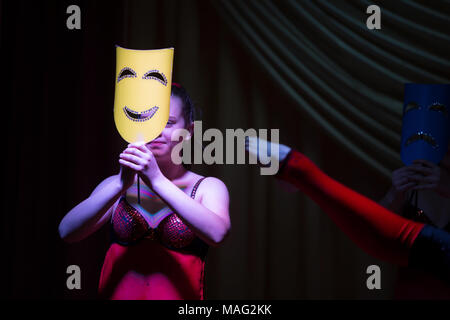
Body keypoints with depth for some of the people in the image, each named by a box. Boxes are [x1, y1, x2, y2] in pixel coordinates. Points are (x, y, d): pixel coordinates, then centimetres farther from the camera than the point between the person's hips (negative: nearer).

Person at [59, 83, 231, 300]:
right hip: (117, 294, 2)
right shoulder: (115, 185, 11)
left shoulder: (208, 188, 7)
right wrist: (121, 185, -14)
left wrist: (157, 181, -17)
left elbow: (217, 234, -13)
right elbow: (67, 232, -3)